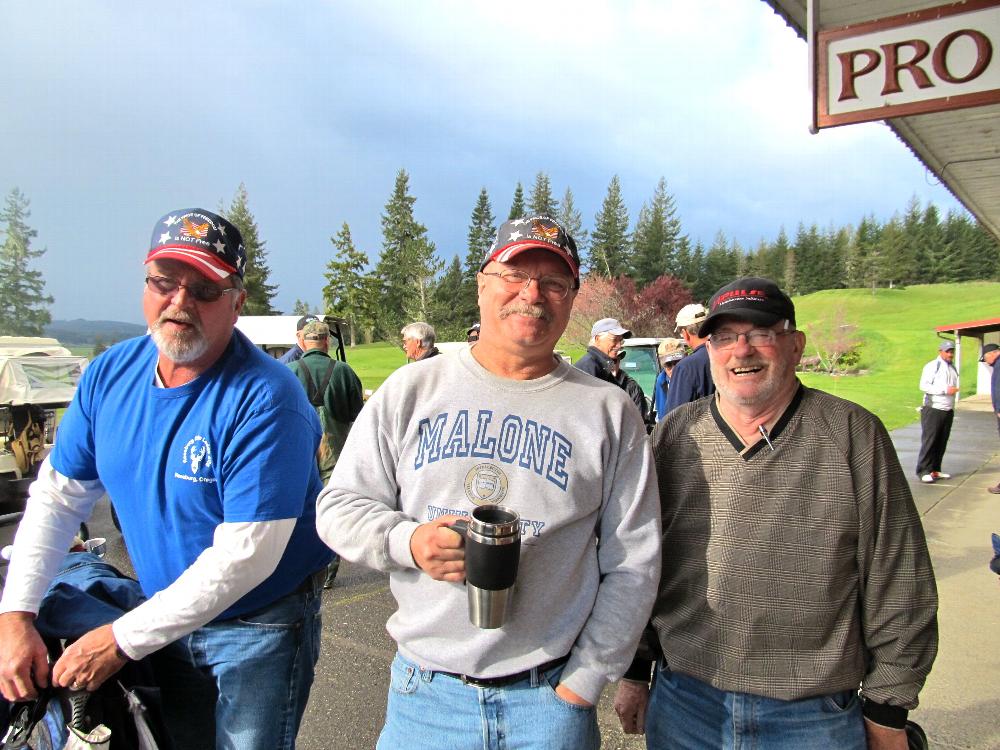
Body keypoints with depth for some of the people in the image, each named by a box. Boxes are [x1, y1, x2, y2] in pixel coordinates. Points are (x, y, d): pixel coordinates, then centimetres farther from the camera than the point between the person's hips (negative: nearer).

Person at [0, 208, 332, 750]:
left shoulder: (264, 398, -27)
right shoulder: (111, 373, -6)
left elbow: (245, 555, -28)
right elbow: (58, 494, 3)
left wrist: (123, 640, -22)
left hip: (261, 626, -6)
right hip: (169, 617, 6)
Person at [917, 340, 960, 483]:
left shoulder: (953, 368, 16)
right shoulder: (932, 366, -6)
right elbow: (923, 385, -15)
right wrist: (945, 390, -20)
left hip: (948, 410, 7)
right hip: (933, 409, -7)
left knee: (942, 442, 7)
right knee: (929, 441, -7)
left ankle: (935, 470, 13)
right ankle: (924, 471, -5)